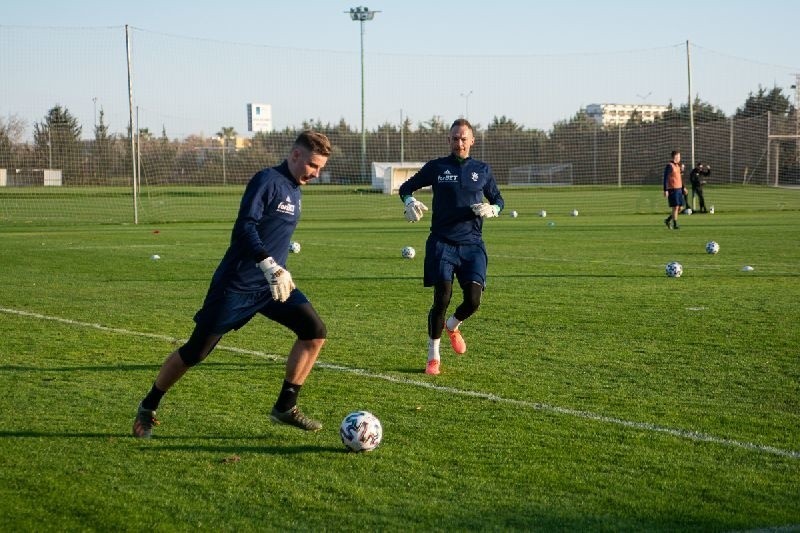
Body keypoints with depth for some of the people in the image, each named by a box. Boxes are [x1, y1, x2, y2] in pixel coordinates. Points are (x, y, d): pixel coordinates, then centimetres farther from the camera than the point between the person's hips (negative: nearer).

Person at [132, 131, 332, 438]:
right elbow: (245, 227, -26)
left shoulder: (294, 191, 12)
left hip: (272, 283, 8)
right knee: (196, 351, -1)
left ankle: (285, 408, 0)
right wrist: (269, 265, -36)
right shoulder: (267, 180, -15)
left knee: (314, 331, -10)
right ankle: (147, 409, 19)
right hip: (236, 285, -8)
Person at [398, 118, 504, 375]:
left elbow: (498, 200, 19)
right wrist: (410, 202, -8)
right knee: (442, 298, -9)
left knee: (473, 300, -10)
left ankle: (453, 326, 26)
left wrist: (492, 209, -4)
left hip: (472, 245, 2)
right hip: (442, 243, -2)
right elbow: (406, 188, 14)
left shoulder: (482, 170, 10)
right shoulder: (436, 167, 5)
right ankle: (433, 357, 6)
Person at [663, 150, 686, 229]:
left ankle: (668, 220, 22)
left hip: (679, 189, 8)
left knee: (679, 208, 7)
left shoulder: (678, 165, 15)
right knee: (675, 207, -6)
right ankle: (675, 225, 2)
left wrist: (683, 188, 18)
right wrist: (665, 190, -16)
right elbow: (665, 178, -12)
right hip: (672, 189, -8)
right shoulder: (669, 166, -10)